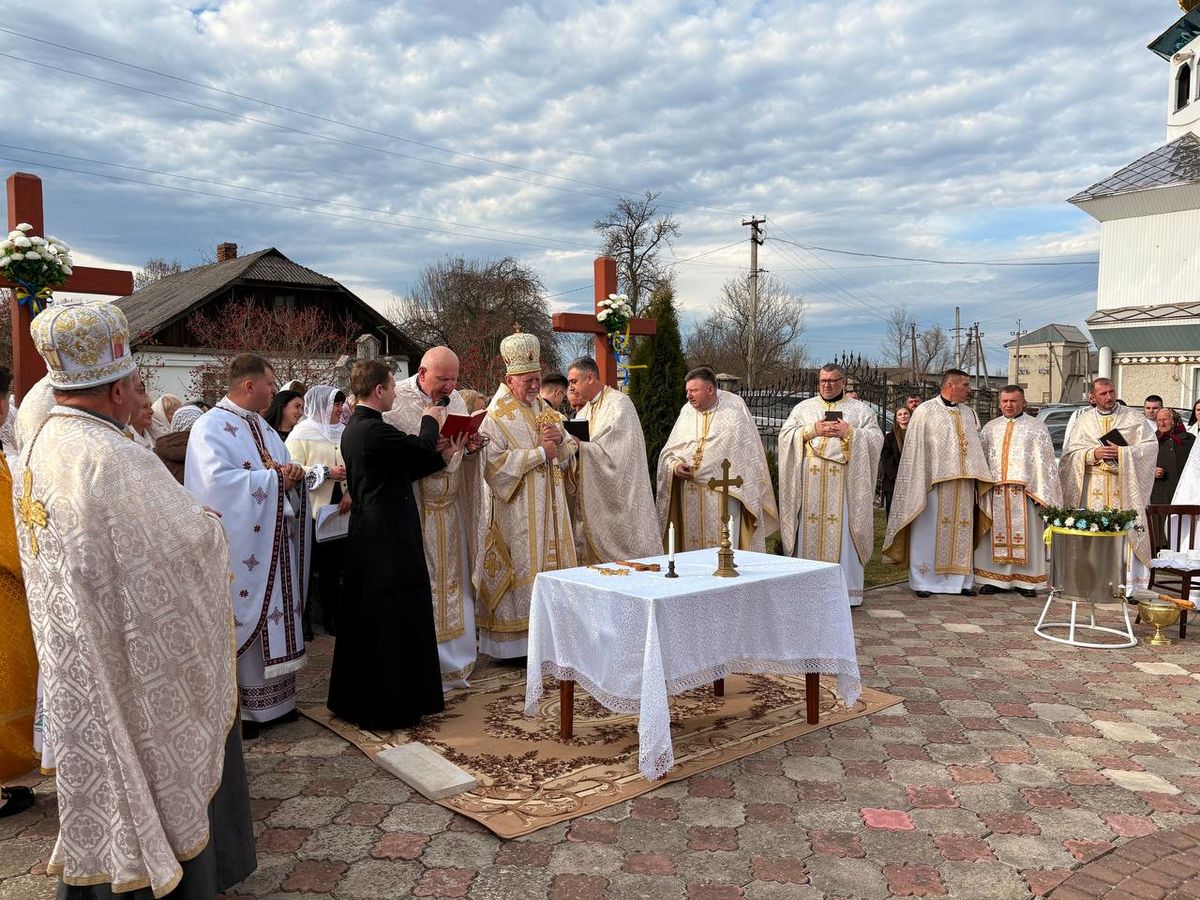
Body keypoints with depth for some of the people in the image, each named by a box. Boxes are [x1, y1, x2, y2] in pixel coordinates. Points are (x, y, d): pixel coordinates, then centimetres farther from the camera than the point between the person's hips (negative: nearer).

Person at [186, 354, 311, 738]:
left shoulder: (262, 428, 15)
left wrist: (293, 473, -7)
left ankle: (273, 698, 22)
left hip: (273, 544, 8)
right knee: (242, 622, -1)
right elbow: (216, 480, -25)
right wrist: (273, 478, -18)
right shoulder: (211, 427, -11)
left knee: (273, 615, 12)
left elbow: (285, 473, 17)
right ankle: (237, 706, 11)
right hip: (240, 547, -8)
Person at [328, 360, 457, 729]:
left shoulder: (354, 428, 13)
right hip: (388, 537, -10)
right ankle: (386, 706, 9)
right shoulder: (373, 430, -20)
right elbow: (421, 448, -12)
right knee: (390, 619, -1)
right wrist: (430, 420, 7)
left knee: (369, 619, 18)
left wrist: (444, 454, 12)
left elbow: (404, 468, 14)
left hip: (368, 535, 10)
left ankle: (355, 699, 30)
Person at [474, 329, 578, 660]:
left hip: (549, 506, 7)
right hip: (516, 512, -7)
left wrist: (560, 440, -9)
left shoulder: (543, 407, 14)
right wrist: (539, 452, -18)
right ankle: (515, 641, 6)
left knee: (550, 564, 9)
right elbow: (495, 464, -20)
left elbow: (567, 453, 15)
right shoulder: (497, 416, -9)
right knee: (521, 568, -3)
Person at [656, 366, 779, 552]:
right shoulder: (687, 411, 10)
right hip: (690, 495, 4)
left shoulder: (734, 408, -1)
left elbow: (749, 453, 1)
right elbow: (668, 451, 13)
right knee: (692, 547, 7)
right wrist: (676, 466, -8)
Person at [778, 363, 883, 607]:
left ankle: (846, 588, 3)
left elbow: (876, 438, 1)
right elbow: (785, 435, 5)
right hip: (810, 479, 2)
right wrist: (812, 430, -8)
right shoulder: (804, 407, 14)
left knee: (843, 531, -3)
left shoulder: (860, 409, 10)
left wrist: (849, 432, -11)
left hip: (844, 481, -1)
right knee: (809, 530, 0)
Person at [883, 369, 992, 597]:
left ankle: (959, 579, 16)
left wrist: (981, 476, 11)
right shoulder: (925, 411, -3)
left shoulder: (969, 413, 16)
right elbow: (915, 449, -5)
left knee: (961, 531, 8)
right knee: (928, 530, -2)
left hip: (962, 485, 6)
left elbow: (976, 447, 18)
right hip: (934, 482, -6)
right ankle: (922, 581, 6)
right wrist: (920, 482, -10)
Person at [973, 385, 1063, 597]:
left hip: (1024, 490, -3)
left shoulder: (1036, 427, 5)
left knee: (1024, 536, 0)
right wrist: (980, 488, 5)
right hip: (994, 491, 3)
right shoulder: (990, 428, 15)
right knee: (996, 537, 5)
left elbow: (1044, 461, -1)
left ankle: (1025, 580, 8)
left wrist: (1041, 493, -10)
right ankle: (995, 579, 12)